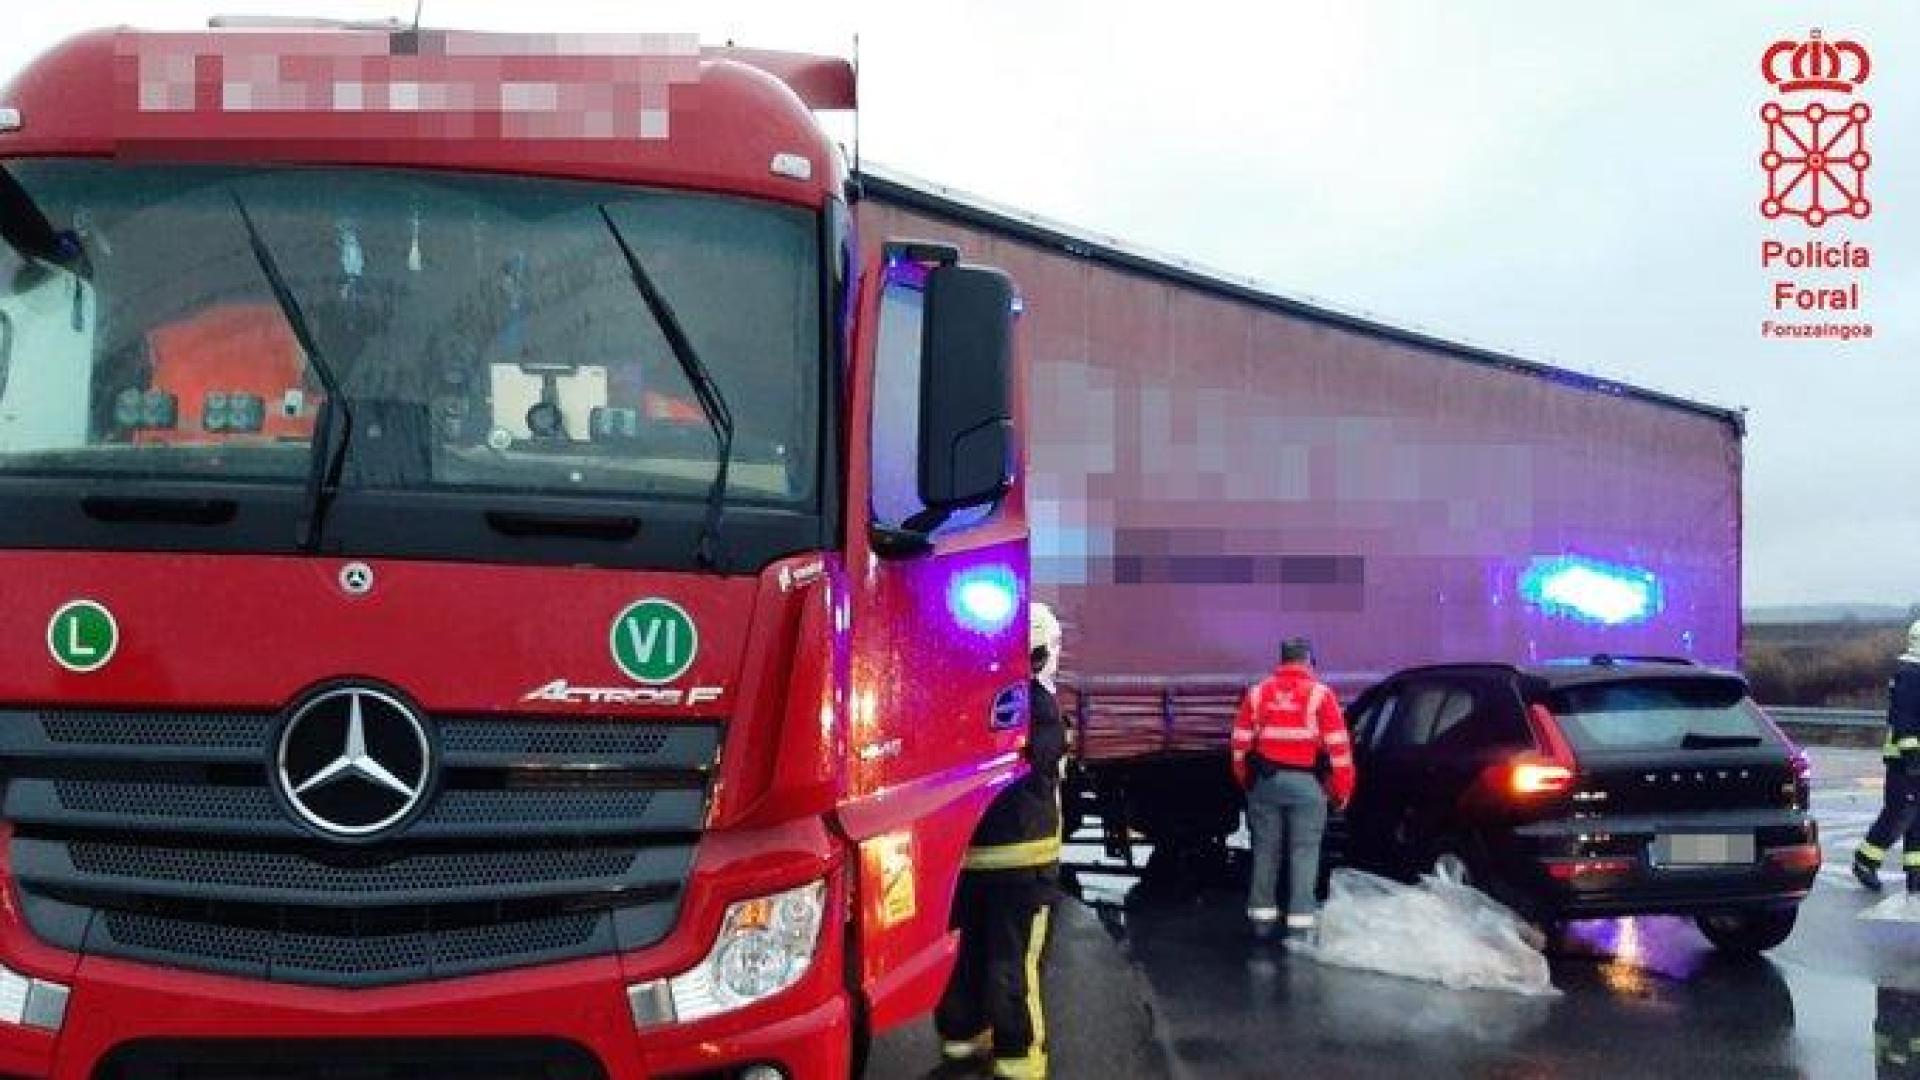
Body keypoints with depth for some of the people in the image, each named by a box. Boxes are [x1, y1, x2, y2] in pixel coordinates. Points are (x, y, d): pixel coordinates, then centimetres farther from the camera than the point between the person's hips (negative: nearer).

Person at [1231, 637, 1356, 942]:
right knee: (1304, 853, 0)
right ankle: (1300, 924, -5)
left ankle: (1262, 918, 18)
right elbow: (1338, 746, -6)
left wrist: (1245, 781, 18)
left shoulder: (1257, 694, 7)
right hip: (1306, 784, -3)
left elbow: (1240, 742, 8)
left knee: (1265, 850, 12)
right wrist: (1342, 788, 1)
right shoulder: (1319, 694, -4)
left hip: (1264, 781, 3)